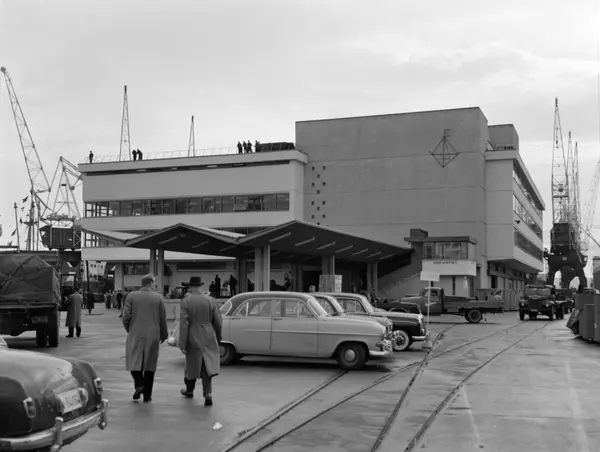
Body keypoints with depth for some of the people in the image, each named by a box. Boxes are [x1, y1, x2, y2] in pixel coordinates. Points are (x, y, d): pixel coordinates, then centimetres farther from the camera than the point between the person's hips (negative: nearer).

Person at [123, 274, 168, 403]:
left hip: (135, 334, -1)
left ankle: (139, 384, -13)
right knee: (150, 364, 9)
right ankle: (147, 394, 11)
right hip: (153, 335, 1)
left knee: (134, 362, 10)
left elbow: (126, 317, -4)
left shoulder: (131, 296, -3)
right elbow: (163, 319, 1)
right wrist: (163, 335, 14)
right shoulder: (158, 298, -2)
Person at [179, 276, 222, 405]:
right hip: (208, 338, 1)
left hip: (193, 338, -1)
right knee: (207, 365, 3)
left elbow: (184, 323, -13)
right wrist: (218, 338, 20)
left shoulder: (185, 301, -9)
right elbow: (217, 322, 4)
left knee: (192, 364, 17)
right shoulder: (210, 301, -1)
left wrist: (182, 344, -11)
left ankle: (189, 390, 38)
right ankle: (208, 394, -12)